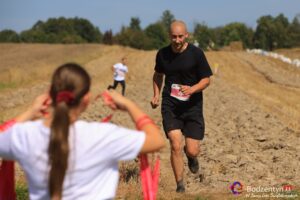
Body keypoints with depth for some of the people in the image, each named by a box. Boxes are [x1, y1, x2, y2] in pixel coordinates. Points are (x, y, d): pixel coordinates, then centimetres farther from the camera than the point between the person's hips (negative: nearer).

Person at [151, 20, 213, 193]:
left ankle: (190, 155, 38)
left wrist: (192, 89, -21)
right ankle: (180, 186, 5)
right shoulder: (162, 54, 2)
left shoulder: (196, 53, -7)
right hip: (170, 106, 1)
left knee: (192, 151, -3)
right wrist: (156, 95, 10)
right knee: (176, 146, -12)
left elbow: (206, 80, -2)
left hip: (192, 106, -1)